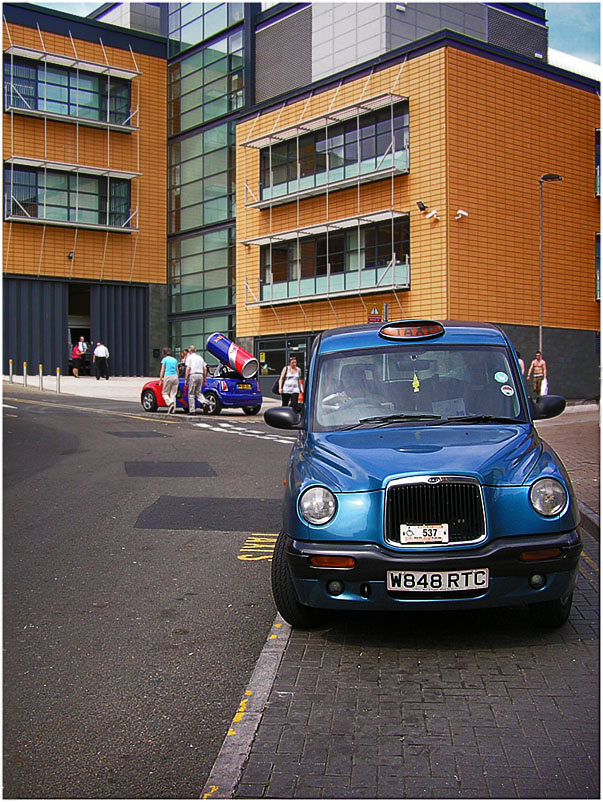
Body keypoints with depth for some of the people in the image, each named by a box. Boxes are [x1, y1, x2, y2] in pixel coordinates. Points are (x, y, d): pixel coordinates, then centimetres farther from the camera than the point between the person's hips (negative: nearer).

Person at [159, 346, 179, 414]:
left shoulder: (164, 359, 0)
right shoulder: (175, 360, 14)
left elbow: (162, 370, -3)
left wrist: (160, 380, -1)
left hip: (168, 376, -5)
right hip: (175, 376, 5)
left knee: (165, 393, 6)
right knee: (173, 394, 6)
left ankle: (171, 403, -21)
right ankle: (172, 411, 2)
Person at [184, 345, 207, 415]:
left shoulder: (189, 358, 0)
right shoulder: (200, 357, 17)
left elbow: (188, 369, -9)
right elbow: (205, 369, 14)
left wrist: (186, 379, -6)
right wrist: (204, 379, 18)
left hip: (193, 375, -5)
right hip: (200, 375, 5)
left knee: (191, 394, 2)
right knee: (198, 392, 14)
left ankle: (192, 410, 1)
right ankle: (204, 402, -14)